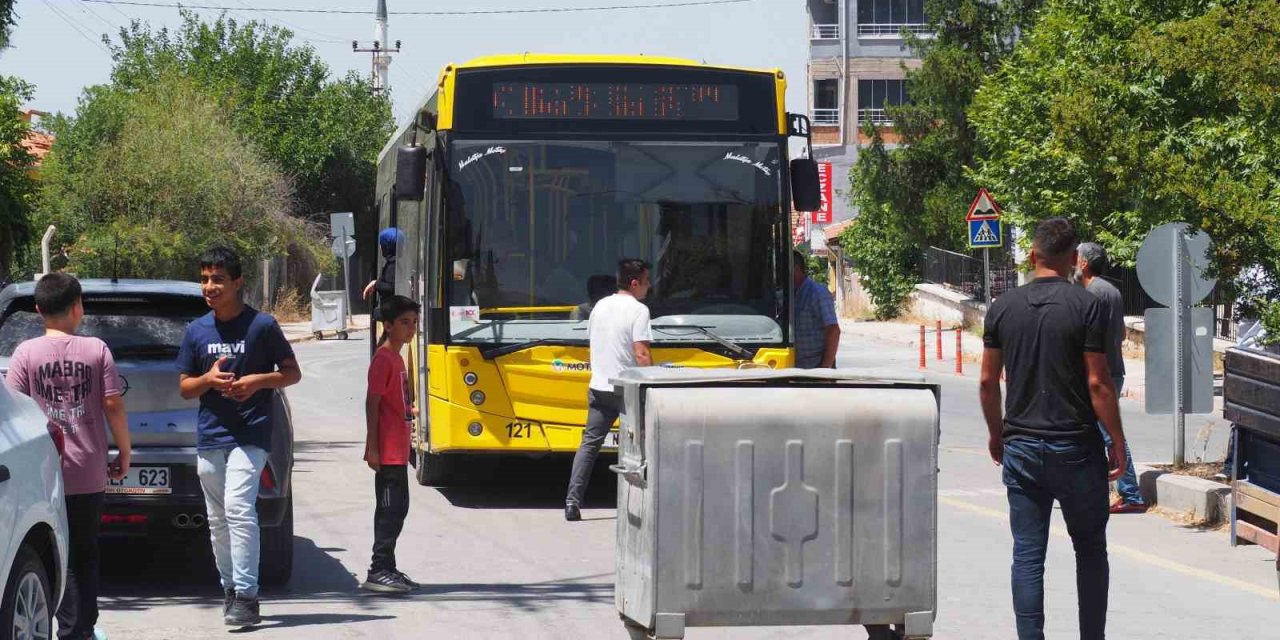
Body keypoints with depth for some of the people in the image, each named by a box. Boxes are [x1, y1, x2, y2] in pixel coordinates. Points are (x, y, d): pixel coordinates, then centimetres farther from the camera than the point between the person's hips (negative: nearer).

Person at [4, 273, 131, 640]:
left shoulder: (26, 353, -5)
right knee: (85, 554, 14)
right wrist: (124, 451, 9)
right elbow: (113, 404, -3)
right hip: (89, 471, 1)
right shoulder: (96, 350, -2)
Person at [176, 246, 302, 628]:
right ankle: (230, 589, 23)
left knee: (239, 509, -19)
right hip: (209, 436, 5)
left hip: (250, 435, -5)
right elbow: (184, 388, 13)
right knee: (218, 520, 10)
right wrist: (209, 378, -9)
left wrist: (258, 380, -15)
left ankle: (246, 595, -20)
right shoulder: (196, 331, 8)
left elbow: (292, 373, 3)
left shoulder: (261, 326, -4)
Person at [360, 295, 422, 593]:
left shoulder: (396, 358, 16)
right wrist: (372, 448, -21)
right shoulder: (383, 359, -13)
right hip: (387, 451, -10)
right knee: (390, 509, -8)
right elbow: (372, 404, -17)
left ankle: (386, 568, 18)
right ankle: (379, 571, -6)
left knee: (397, 508, 12)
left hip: (398, 451, 10)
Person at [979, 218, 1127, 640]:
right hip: (1076, 447, -3)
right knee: (1090, 550, 11)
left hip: (1021, 447, 3)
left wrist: (996, 432, 20)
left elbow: (988, 381, 6)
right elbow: (1098, 383, -11)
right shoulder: (1086, 306, -9)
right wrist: (1117, 443, -2)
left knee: (1027, 555, 5)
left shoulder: (1004, 307, 2)